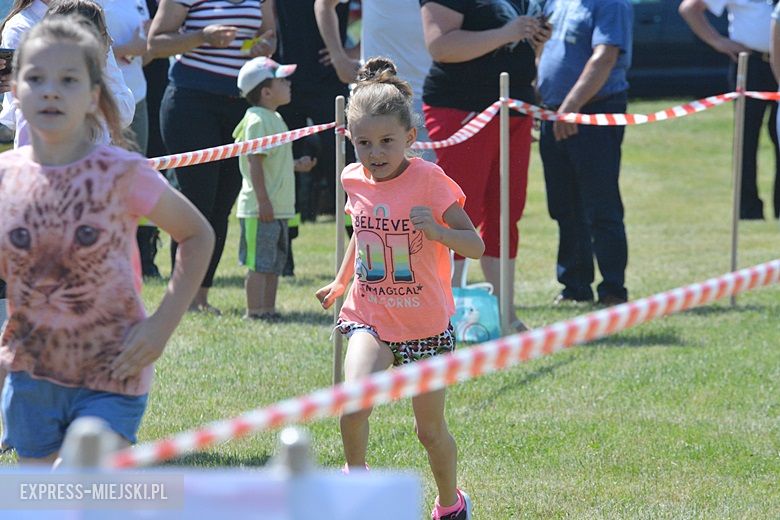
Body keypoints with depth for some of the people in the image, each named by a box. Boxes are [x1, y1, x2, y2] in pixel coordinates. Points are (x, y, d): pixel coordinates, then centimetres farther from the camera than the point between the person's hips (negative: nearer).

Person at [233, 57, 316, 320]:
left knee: (275, 263, 14)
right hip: (261, 208, -10)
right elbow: (255, 162, -20)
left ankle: (268, 308, 19)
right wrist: (263, 200, -23)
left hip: (278, 208, 10)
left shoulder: (274, 119, 17)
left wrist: (297, 165, 13)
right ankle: (255, 310, -4)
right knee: (259, 264, -6)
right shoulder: (258, 120, -15)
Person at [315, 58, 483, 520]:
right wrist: (341, 281, 29)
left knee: (431, 429, 9)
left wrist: (435, 230, -35)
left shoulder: (429, 180, -16)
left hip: (426, 324, -2)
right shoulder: (355, 180, -1)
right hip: (369, 317, 2)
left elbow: (476, 246, -18)